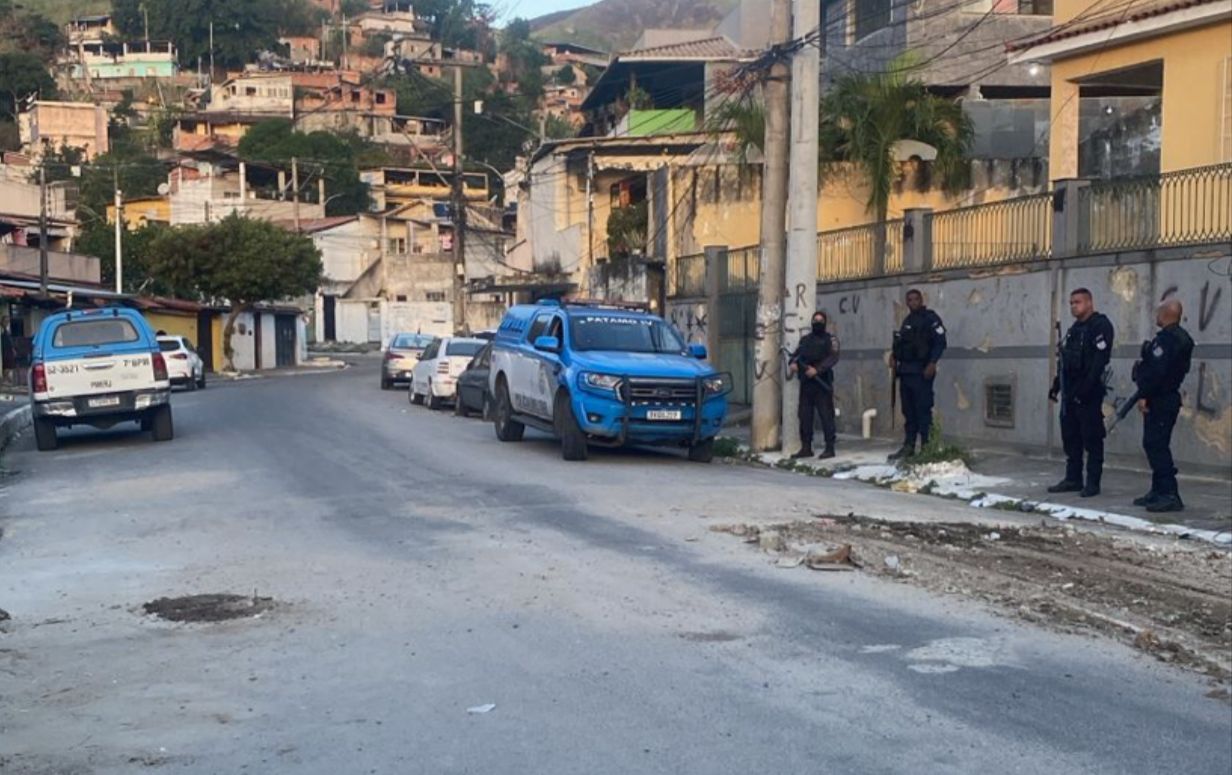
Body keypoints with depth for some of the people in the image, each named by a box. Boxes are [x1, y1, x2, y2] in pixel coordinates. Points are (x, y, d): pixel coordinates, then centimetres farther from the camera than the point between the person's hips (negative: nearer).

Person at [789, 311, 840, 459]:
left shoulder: (830, 339, 1)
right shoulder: (805, 339, 18)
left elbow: (833, 357, -12)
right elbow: (797, 353, 13)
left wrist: (817, 369, -23)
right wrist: (793, 362, -11)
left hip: (822, 382, -5)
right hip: (805, 382, 5)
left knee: (826, 416, -6)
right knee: (804, 415, 6)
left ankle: (829, 448, -4)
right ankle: (806, 448, 11)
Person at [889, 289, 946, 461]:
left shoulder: (930, 318, -4)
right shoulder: (907, 321, 20)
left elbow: (940, 342, -11)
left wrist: (932, 364, -20)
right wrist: (894, 356, 6)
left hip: (921, 372, -8)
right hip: (905, 371, 8)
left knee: (923, 410, -8)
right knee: (908, 411, 10)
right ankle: (908, 446, 15)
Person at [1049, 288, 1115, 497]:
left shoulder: (1100, 325, -9)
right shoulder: (1073, 330, 19)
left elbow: (1100, 360, -19)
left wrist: (1086, 389, -24)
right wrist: (1056, 386, 15)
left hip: (1088, 394, -9)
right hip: (1070, 393, 9)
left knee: (1091, 439, -4)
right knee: (1070, 437, 10)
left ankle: (1093, 482, -1)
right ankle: (1073, 479, 17)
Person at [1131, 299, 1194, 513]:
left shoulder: (1167, 339, -17)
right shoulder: (1180, 337, 17)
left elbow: (1157, 371, -25)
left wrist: (1144, 395, -21)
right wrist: (1146, 394, 20)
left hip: (1160, 400, -11)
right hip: (1168, 398, 11)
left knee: (1156, 445, -11)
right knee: (1155, 445, 16)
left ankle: (1169, 494, -14)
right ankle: (1158, 491, 21)